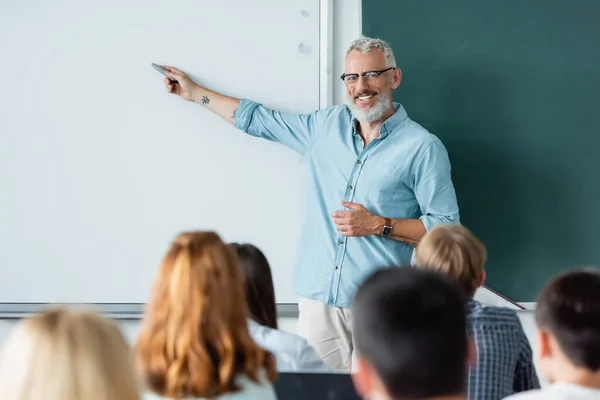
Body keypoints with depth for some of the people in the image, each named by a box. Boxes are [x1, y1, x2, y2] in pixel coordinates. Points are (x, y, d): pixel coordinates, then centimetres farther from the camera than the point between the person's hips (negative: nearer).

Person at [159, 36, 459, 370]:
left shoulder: (423, 148, -2)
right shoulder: (327, 125, 13)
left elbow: (446, 229, -4)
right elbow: (260, 119, 25)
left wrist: (379, 225, -13)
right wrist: (194, 92, 30)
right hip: (318, 298, 4)